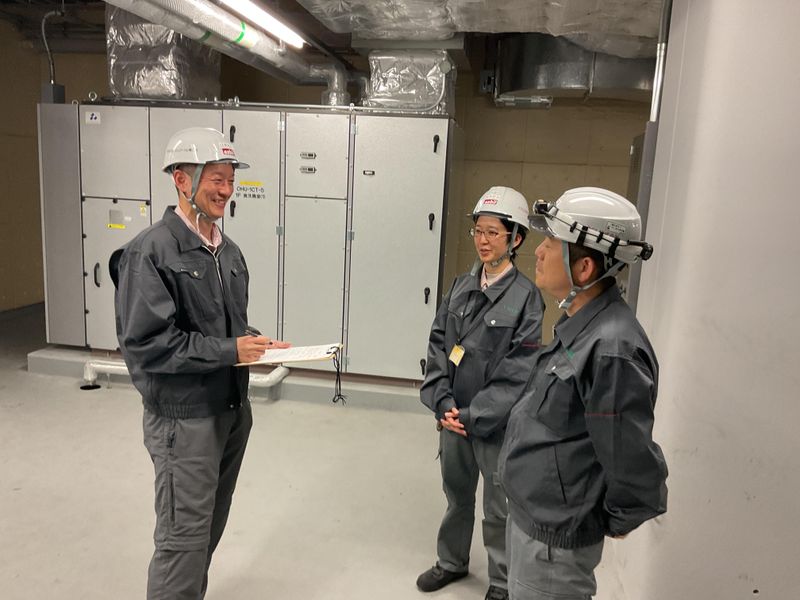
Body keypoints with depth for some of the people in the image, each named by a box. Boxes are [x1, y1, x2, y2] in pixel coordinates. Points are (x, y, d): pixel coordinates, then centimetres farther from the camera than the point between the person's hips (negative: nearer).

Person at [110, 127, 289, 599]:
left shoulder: (229, 251, 7)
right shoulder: (151, 252, -16)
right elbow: (144, 344, -20)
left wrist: (260, 345, -1)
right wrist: (228, 351, -21)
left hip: (233, 410, 8)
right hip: (184, 418, -7)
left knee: (210, 528, 21)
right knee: (185, 538, 4)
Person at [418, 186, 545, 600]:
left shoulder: (525, 297, -12)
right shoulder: (461, 287, 2)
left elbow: (519, 372, -16)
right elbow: (437, 345, 1)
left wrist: (473, 416, -16)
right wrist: (443, 403, -10)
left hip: (496, 425, -5)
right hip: (453, 416, 5)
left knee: (498, 509, 11)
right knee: (456, 494, 23)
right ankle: (452, 562, 46)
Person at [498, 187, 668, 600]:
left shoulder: (611, 349, -30)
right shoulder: (578, 323, 0)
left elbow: (634, 459, -24)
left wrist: (618, 522, -9)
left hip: (554, 537, -8)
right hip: (529, 512, 8)